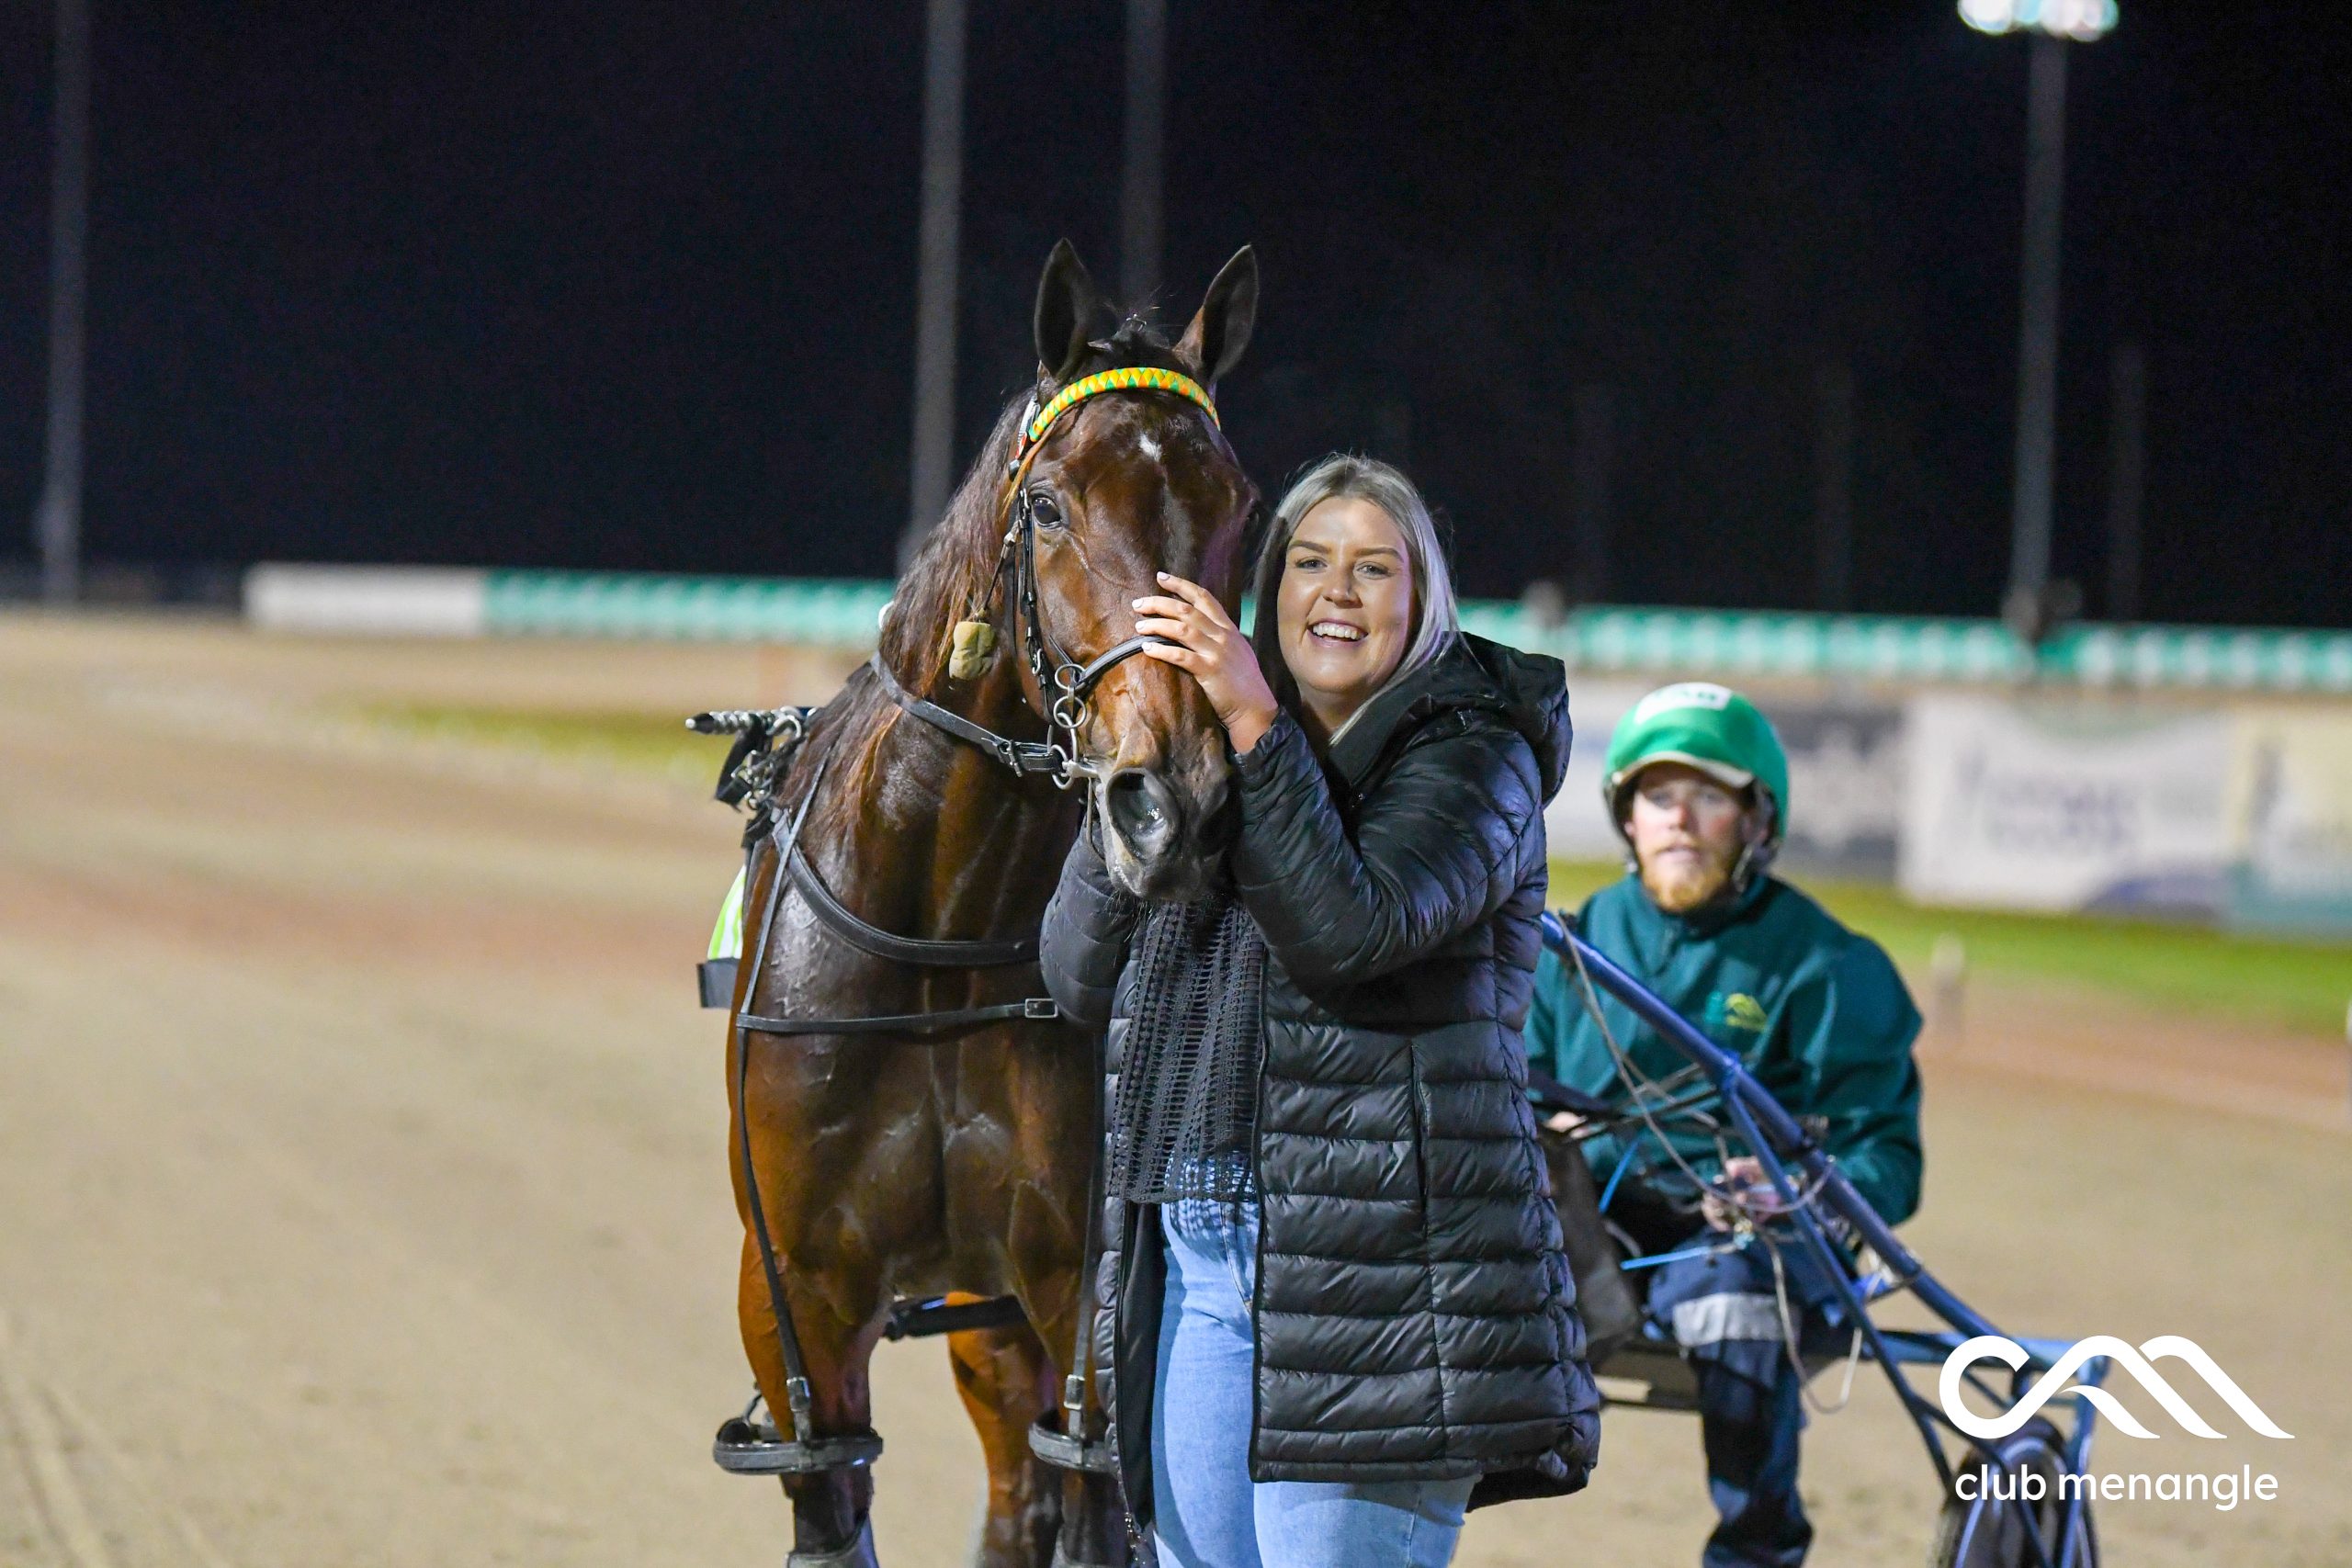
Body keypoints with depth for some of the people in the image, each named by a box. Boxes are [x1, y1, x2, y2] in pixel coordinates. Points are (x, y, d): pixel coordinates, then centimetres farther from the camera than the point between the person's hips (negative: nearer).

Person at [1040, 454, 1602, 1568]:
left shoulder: (1471, 758, -1)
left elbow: (1350, 930, -20)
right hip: (1192, 1262, 6)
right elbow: (1083, 982, 9)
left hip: (1370, 1265, -6)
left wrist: (1255, 727, -20)